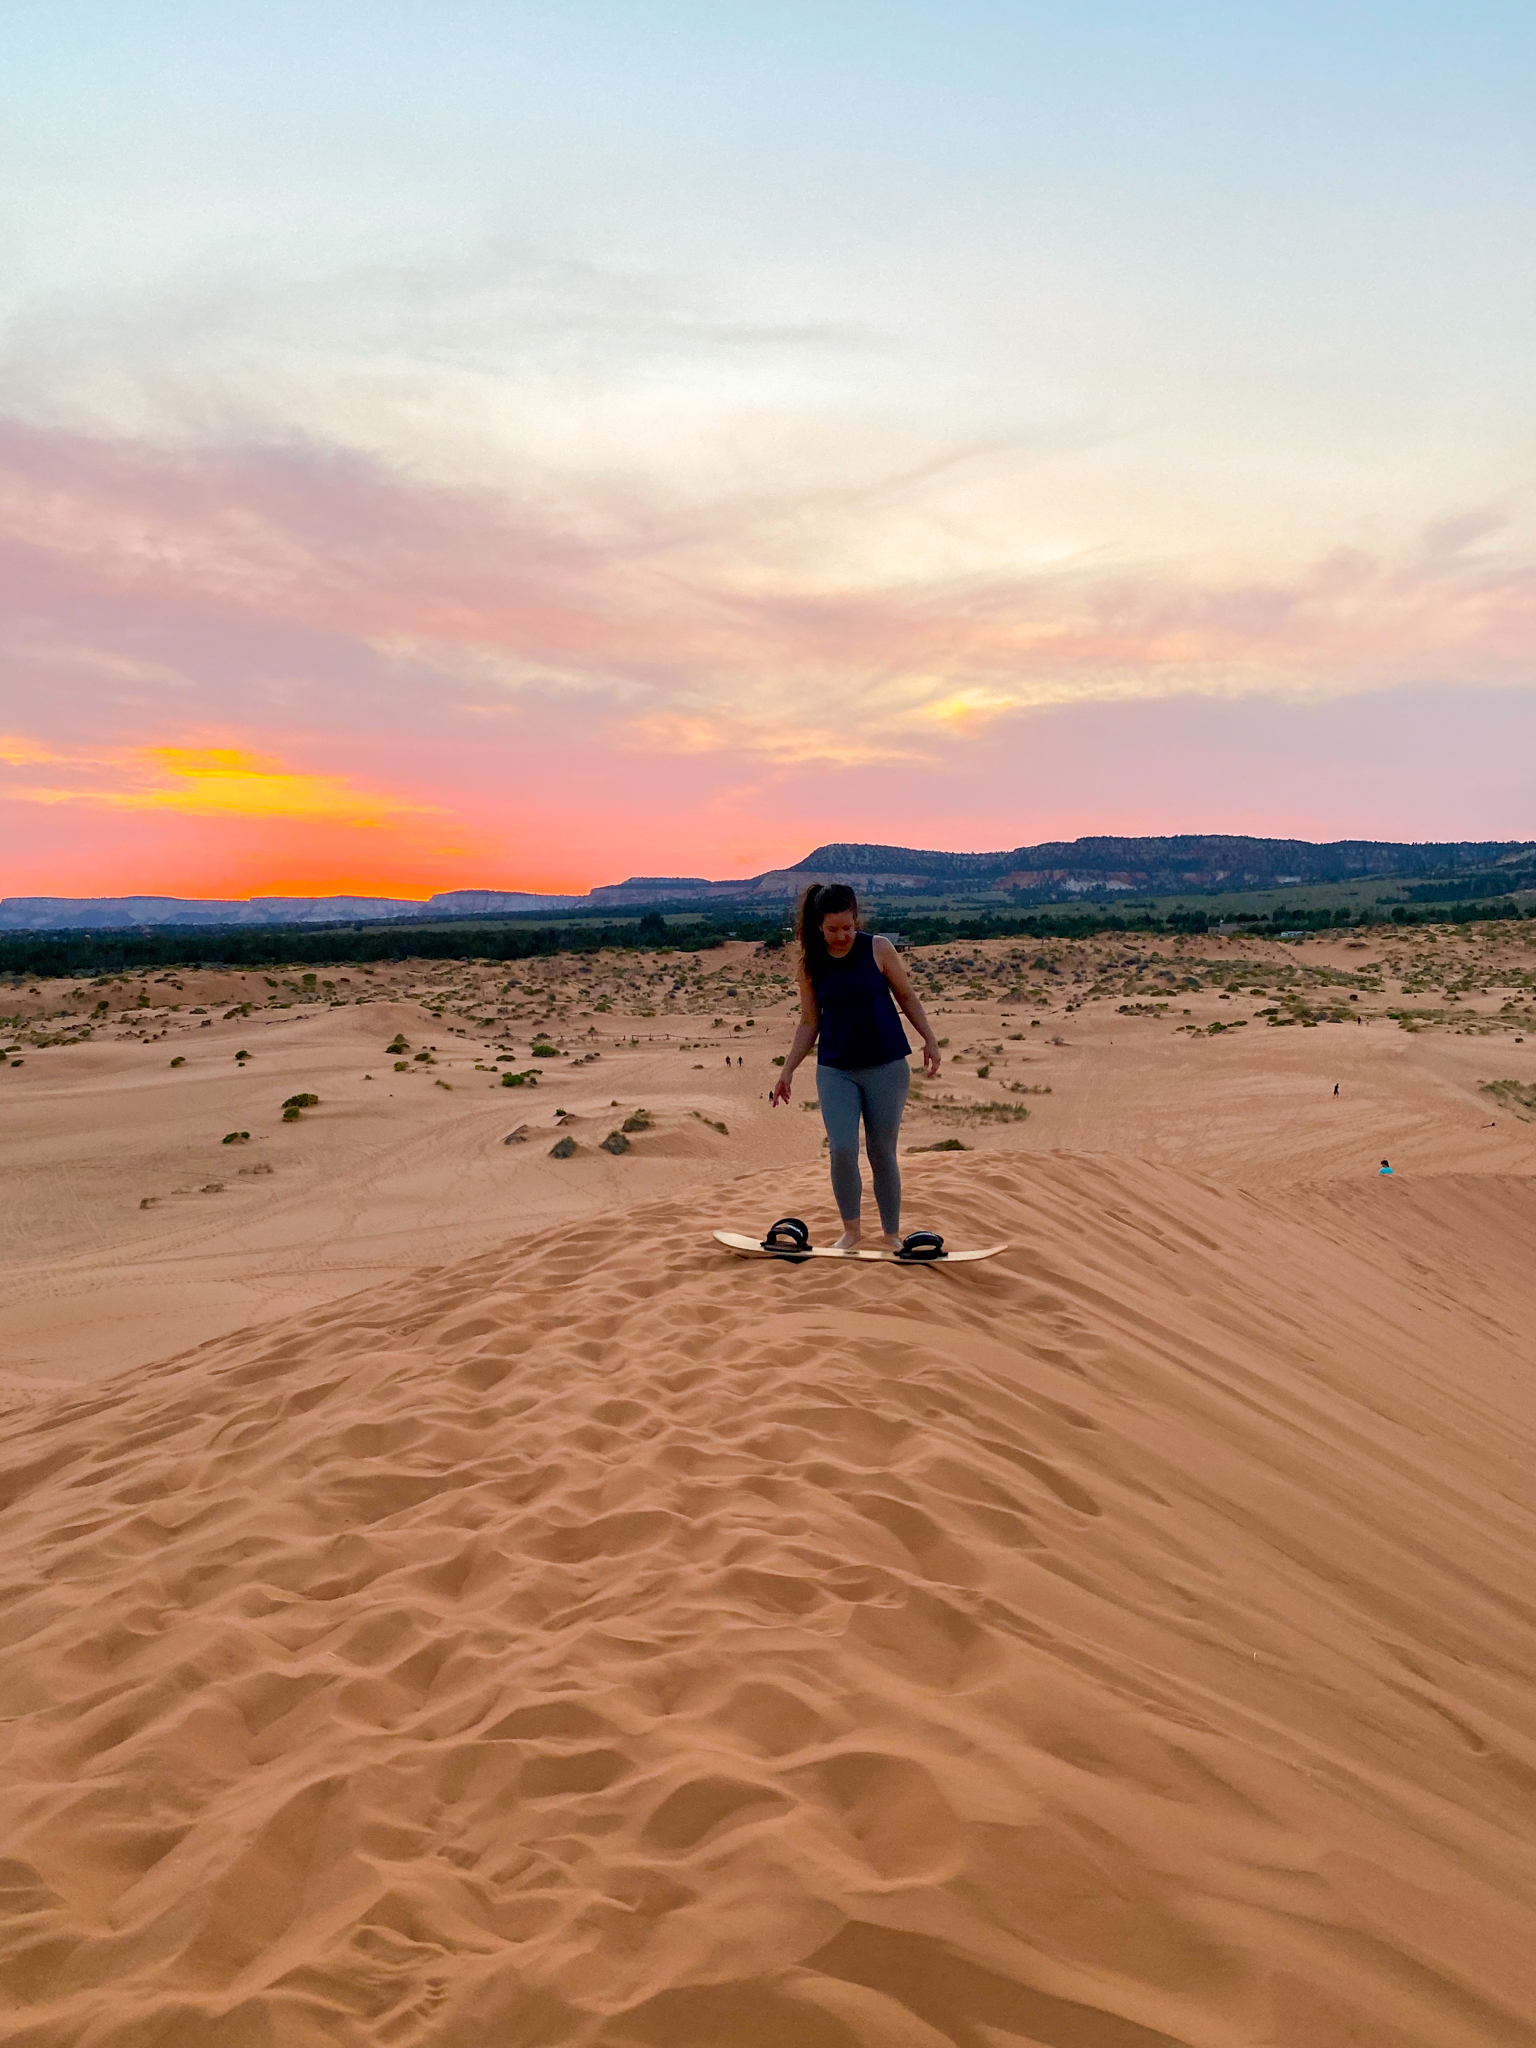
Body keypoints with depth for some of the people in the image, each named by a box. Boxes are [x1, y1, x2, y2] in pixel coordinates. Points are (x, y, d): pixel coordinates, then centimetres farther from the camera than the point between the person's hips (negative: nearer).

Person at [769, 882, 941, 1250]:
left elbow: (906, 996, 4)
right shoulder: (810, 964, 0)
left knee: (882, 1153, 5)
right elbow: (809, 1023, 7)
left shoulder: (878, 949, -6)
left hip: (886, 1067, -1)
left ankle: (891, 1233, 22)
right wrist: (788, 1070, 5)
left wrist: (929, 1039, 0)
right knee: (841, 1150, -10)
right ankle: (851, 1228, 13)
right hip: (834, 1070, 1)